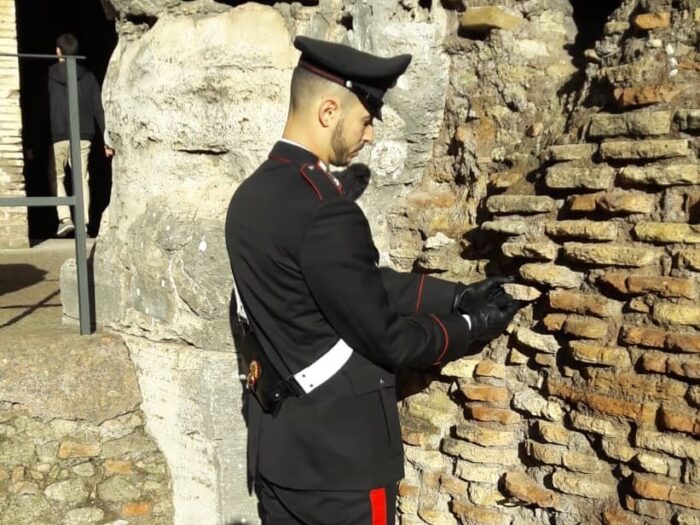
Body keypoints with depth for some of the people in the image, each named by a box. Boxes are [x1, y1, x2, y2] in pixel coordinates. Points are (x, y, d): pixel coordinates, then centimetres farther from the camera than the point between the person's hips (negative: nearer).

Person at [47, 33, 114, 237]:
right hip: (83, 136, 2)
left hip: (57, 136, -2)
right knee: (81, 179, 8)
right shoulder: (88, 77, 5)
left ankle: (65, 218, -2)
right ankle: (83, 223, 5)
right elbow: (98, 110, 3)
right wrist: (106, 140, 7)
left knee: (56, 177, 13)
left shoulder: (48, 76, 0)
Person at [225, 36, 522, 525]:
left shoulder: (252, 195, 3)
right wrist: (470, 327, -2)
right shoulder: (324, 211, -25)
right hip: (337, 454, -8)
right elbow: (383, 336, -17)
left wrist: (456, 294, 7)